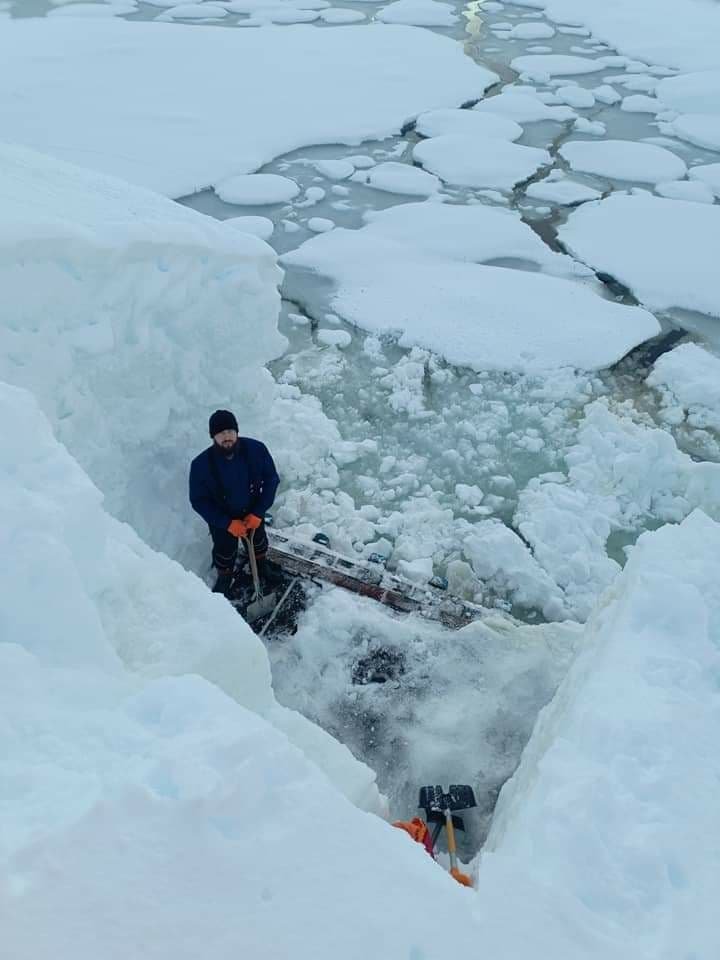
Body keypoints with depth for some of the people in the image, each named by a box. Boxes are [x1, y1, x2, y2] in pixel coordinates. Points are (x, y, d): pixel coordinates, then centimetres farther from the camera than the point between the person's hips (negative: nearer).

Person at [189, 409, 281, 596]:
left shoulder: (256, 449, -27)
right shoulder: (201, 464, -30)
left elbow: (271, 480, -13)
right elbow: (198, 501, -18)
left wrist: (258, 513, -17)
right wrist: (228, 523, -21)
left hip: (253, 514, 2)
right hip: (222, 521, -1)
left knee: (258, 543, 29)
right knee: (224, 553, 23)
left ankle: (262, 565, 62)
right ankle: (224, 578, 55)